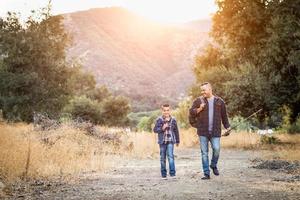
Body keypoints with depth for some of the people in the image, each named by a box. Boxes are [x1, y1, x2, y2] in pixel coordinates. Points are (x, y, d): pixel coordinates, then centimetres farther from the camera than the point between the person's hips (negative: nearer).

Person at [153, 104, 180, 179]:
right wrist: (162, 128, -20)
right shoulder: (159, 120, -1)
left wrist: (177, 141, 15)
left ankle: (172, 173, -11)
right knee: (163, 158, 6)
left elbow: (176, 131, 11)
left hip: (170, 141, 0)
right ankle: (163, 174, 15)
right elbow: (155, 129, -3)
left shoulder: (173, 120, 3)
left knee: (170, 156, -13)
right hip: (162, 141, 1)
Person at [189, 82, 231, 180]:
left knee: (216, 149, -12)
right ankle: (206, 173, 8)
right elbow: (191, 112, 4)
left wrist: (227, 127, 12)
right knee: (204, 153, 0)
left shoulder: (219, 101, 8)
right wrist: (199, 109, -13)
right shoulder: (198, 101, 7)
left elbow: (224, 116, 15)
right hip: (202, 132, 0)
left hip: (215, 132, 0)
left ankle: (213, 165, 18)